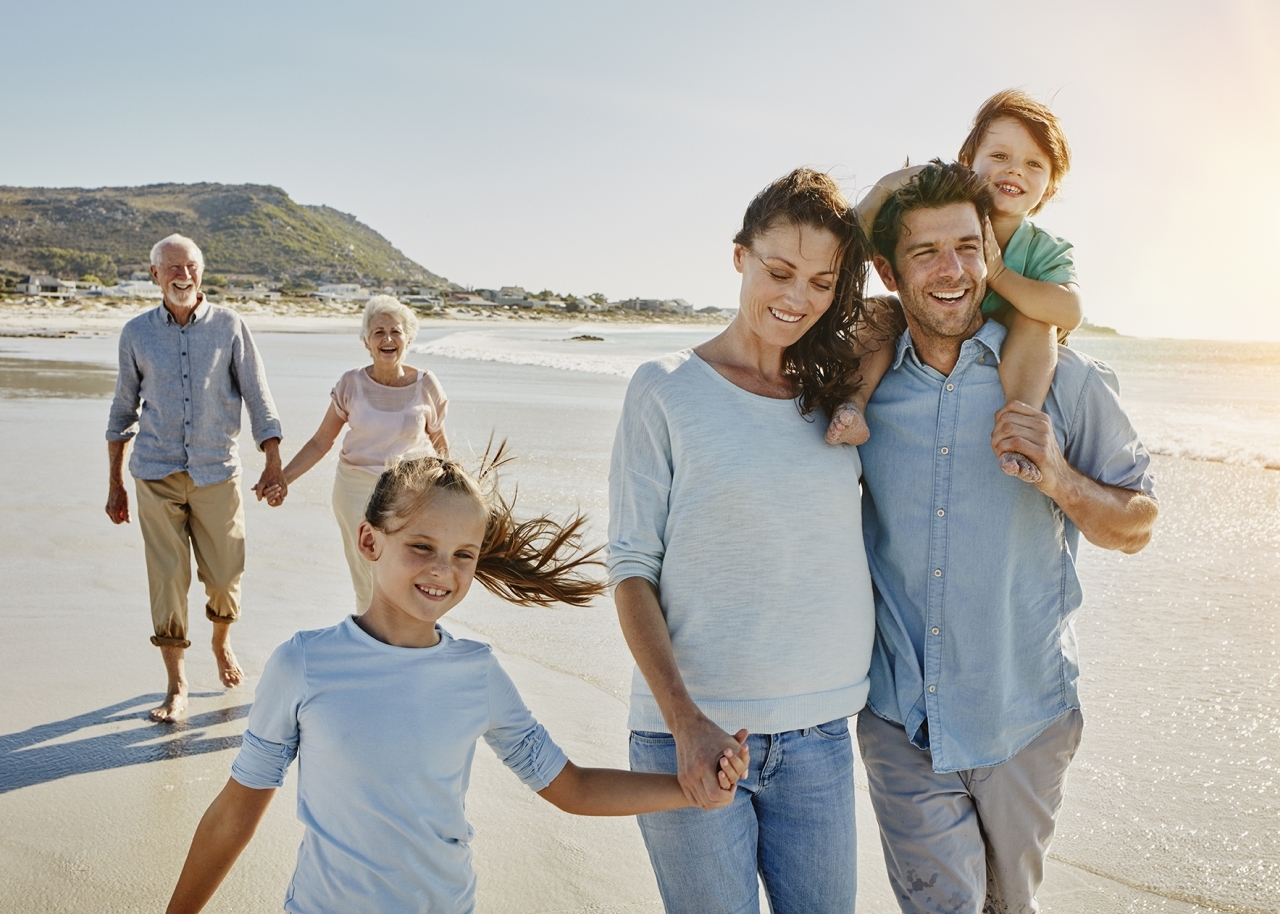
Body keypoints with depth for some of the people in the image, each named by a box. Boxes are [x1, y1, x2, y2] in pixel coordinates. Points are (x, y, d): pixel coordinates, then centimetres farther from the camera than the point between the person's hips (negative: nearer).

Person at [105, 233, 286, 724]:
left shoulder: (229, 326, 0)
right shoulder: (136, 333, 4)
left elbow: (257, 396, 1)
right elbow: (123, 411, 12)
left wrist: (273, 461, -7)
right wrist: (114, 483, 11)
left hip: (217, 470, 0)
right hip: (156, 474, 1)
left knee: (225, 574, 5)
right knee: (167, 578, -2)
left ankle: (222, 642, 36)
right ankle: (177, 686, 9)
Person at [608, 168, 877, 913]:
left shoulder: (838, 392, 6)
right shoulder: (668, 391, -4)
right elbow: (632, 568, -6)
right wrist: (685, 721, -14)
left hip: (820, 735, 4)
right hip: (691, 733, -3)